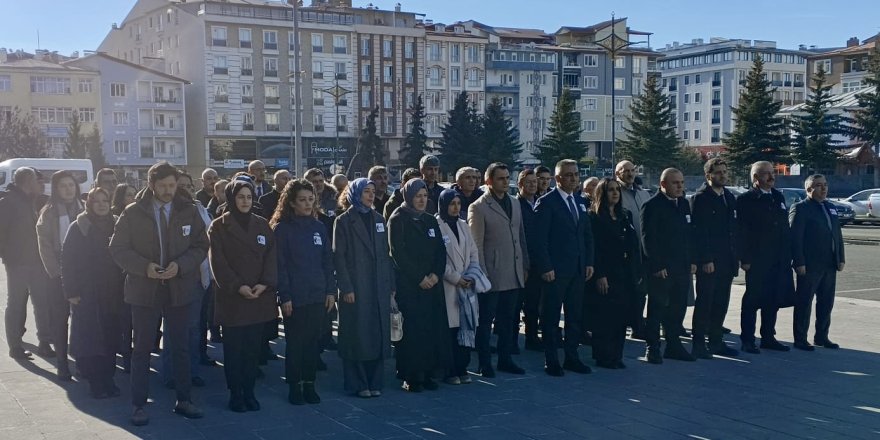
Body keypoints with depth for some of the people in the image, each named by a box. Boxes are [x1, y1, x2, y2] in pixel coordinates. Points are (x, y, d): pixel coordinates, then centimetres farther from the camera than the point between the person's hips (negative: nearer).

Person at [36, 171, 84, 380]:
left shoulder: (84, 210, 8)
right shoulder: (49, 212, 0)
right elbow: (45, 245, -4)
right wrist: (56, 272, -11)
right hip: (58, 275, -2)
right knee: (59, 320, 1)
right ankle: (62, 364, 7)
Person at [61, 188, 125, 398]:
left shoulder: (115, 226, 8)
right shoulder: (78, 228, -3)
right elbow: (67, 260, -5)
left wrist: (122, 287, 3)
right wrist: (71, 291, -10)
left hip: (112, 293, 3)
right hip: (87, 294, -3)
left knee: (111, 337, 4)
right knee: (90, 338, -2)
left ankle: (107, 379, 14)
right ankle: (96, 382, 5)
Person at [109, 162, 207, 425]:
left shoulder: (189, 212, 0)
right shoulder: (133, 213, -3)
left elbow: (201, 246, 2)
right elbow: (118, 248, -3)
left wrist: (180, 265, -16)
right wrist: (144, 266, -18)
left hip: (180, 288, 2)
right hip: (144, 289, -1)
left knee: (181, 347, 11)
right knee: (142, 348, 5)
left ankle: (183, 400, 24)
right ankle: (139, 405, 14)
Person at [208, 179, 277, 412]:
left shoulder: (262, 225, 10)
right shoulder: (219, 226, 0)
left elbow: (271, 257, 4)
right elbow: (217, 262, -7)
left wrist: (265, 283, -11)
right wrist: (238, 286, -17)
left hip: (260, 297, 3)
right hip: (231, 298, -3)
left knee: (253, 348, 6)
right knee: (234, 349, 2)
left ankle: (249, 391, 15)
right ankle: (235, 393, 11)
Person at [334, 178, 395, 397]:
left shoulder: (378, 219, 12)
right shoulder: (344, 221, -2)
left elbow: (386, 254, 12)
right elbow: (339, 256, -7)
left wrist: (391, 284, 7)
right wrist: (346, 288, -13)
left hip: (379, 288, 5)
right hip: (356, 289, -5)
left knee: (378, 335, 6)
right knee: (357, 337, 0)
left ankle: (375, 382, 15)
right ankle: (357, 384, 9)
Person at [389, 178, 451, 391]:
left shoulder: (430, 220, 15)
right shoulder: (398, 220, -3)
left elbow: (441, 250, 10)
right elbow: (398, 253, -10)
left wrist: (436, 274, -6)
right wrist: (420, 278, -12)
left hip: (432, 283, 5)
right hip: (407, 284, -5)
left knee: (433, 327, 2)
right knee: (411, 329, -6)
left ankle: (427, 373, 10)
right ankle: (410, 376, 1)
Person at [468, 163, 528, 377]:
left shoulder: (515, 204, 14)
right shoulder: (478, 208, -7)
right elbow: (476, 245, -9)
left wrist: (525, 266, 15)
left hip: (514, 275, 6)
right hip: (492, 275, -6)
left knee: (508, 320, 13)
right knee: (485, 321, 3)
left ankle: (505, 359, 23)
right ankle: (485, 363, 12)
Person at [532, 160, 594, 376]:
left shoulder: (580, 201, 13)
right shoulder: (546, 202, -8)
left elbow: (587, 234, 17)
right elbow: (539, 239, -12)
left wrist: (589, 262, 8)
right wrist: (545, 267, -16)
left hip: (578, 269, 7)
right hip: (555, 270, -7)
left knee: (576, 316, 11)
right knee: (551, 317, 3)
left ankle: (572, 357, 22)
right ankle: (551, 361, 11)